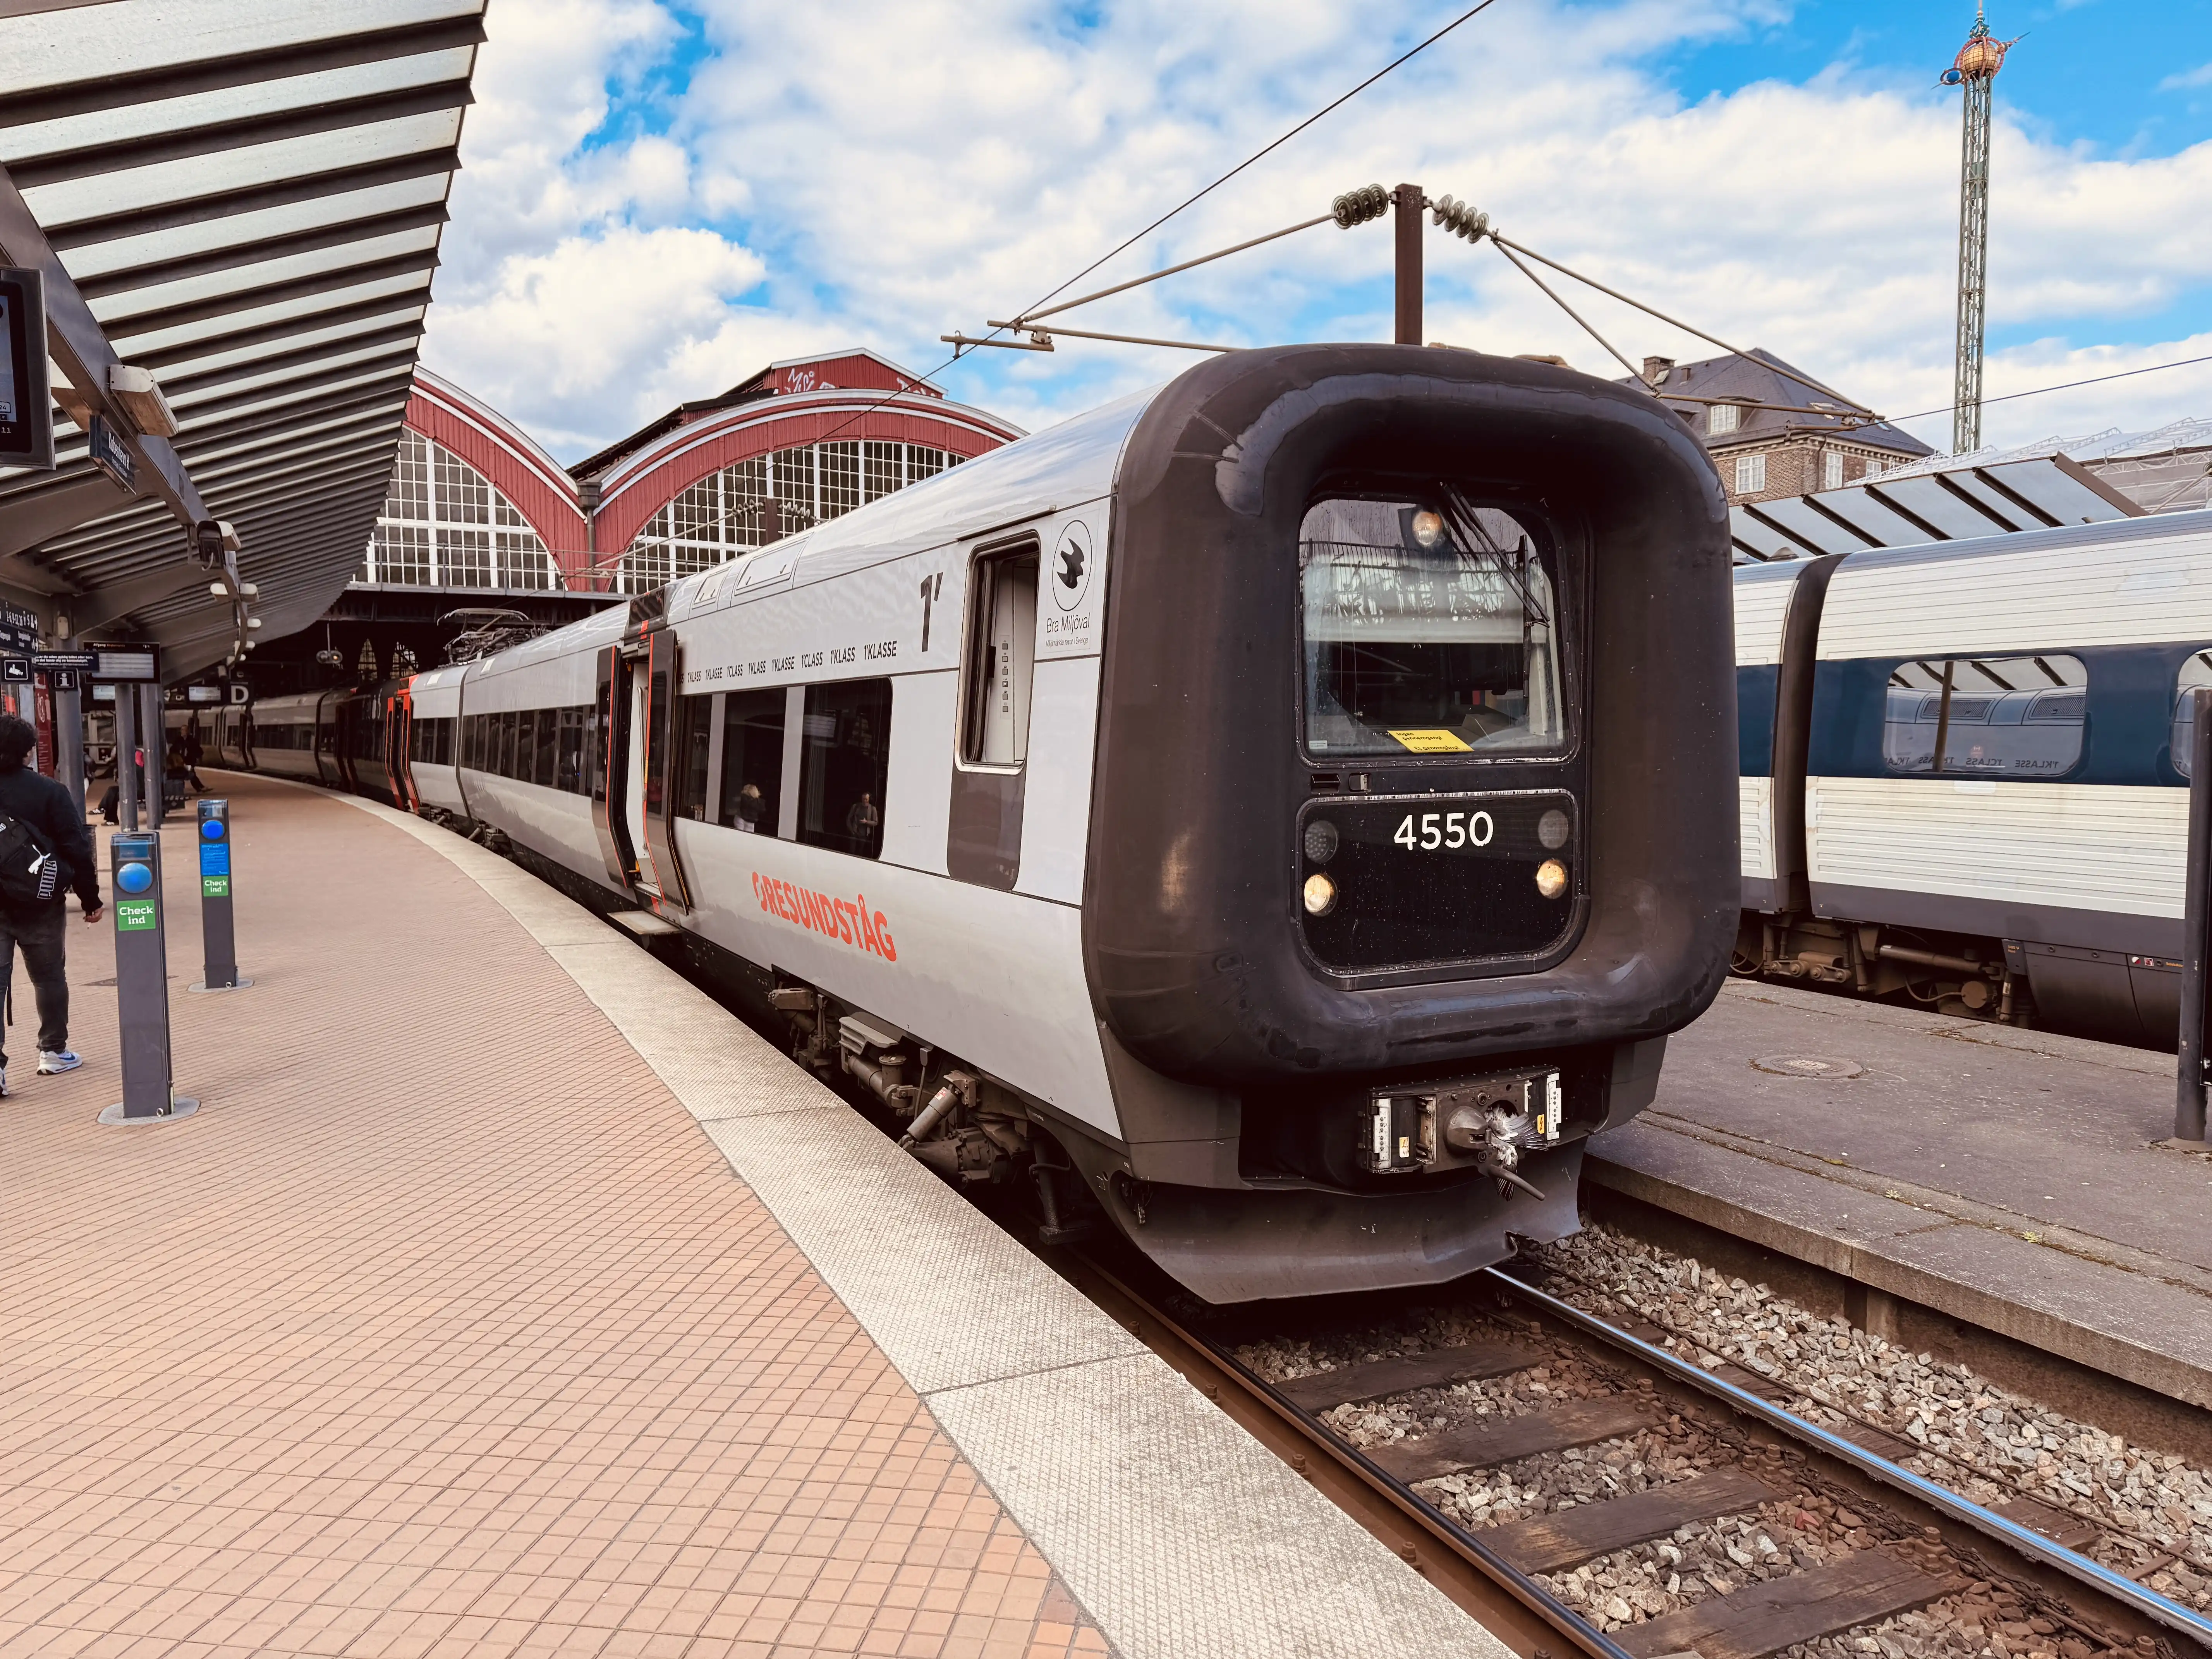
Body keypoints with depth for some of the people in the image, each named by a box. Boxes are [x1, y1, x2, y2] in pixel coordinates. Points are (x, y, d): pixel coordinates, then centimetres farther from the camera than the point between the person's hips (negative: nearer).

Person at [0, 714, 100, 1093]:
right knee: (49, 977, 14)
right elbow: (78, 848, -10)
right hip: (41, 905, -2)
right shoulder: (48, 791, -10)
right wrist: (90, 898, -3)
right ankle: (54, 1051, 22)